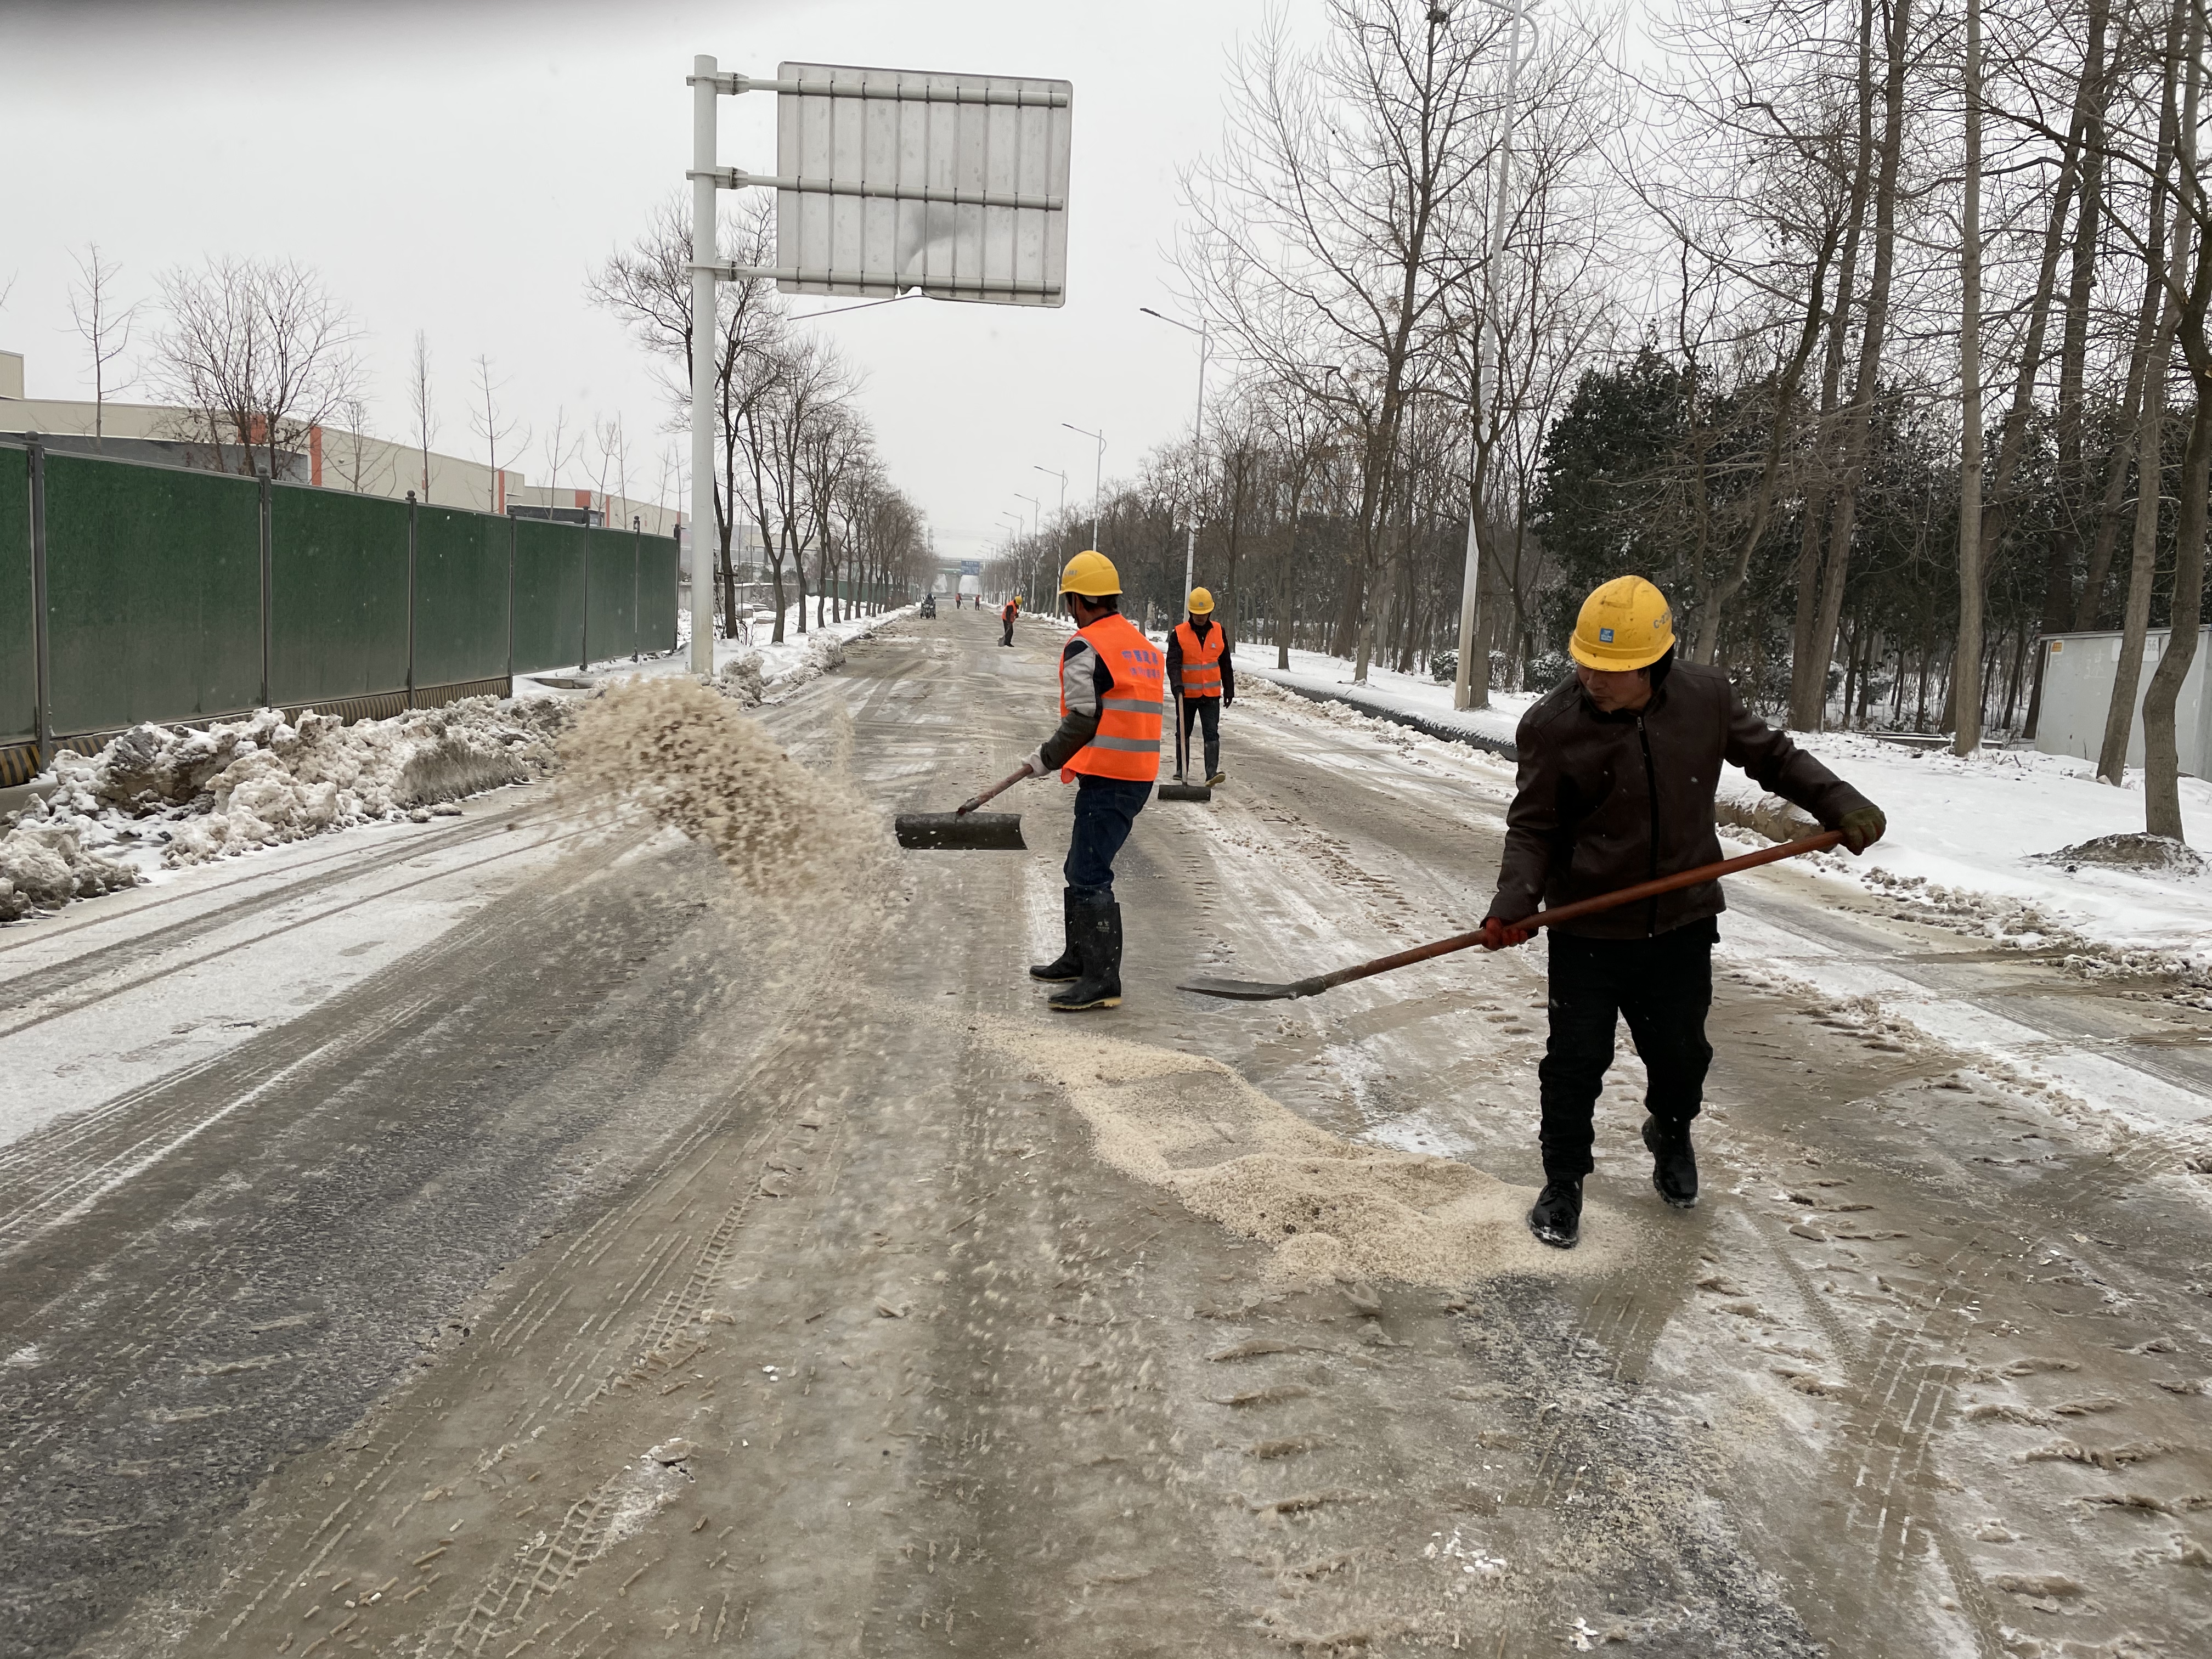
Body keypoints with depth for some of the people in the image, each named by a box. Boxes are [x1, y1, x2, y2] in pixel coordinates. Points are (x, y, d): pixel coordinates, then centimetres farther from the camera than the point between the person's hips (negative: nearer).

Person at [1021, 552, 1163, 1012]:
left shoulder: (1086, 647, -12)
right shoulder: (1143, 645, 17)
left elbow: (1083, 720, -16)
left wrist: (1046, 759, -4)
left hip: (1106, 779, -10)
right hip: (1139, 776, 10)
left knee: (1090, 877, -7)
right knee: (1082, 868, 20)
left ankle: (1103, 980, -6)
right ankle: (1079, 959, 31)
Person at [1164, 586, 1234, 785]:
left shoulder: (1219, 632, 3)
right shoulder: (1178, 633, -6)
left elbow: (1225, 664, 11)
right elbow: (1173, 661, -15)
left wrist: (1229, 689, 13)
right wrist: (1177, 683, -32)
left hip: (1211, 694, 1)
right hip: (1186, 694, -1)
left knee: (1212, 733, -9)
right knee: (1184, 733, 12)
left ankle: (1212, 773, -15)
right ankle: (1181, 771, 25)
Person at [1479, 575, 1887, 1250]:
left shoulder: (1706, 697, -8)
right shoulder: (1552, 723, -16)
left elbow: (1772, 757, 8)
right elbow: (1533, 827, -11)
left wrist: (1840, 804, -3)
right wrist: (1514, 903, -24)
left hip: (1682, 922, 3)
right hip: (1587, 930, -2)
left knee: (1680, 1053, 17)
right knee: (1576, 1061, 2)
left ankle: (1670, 1134, 49)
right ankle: (1563, 1182, 23)